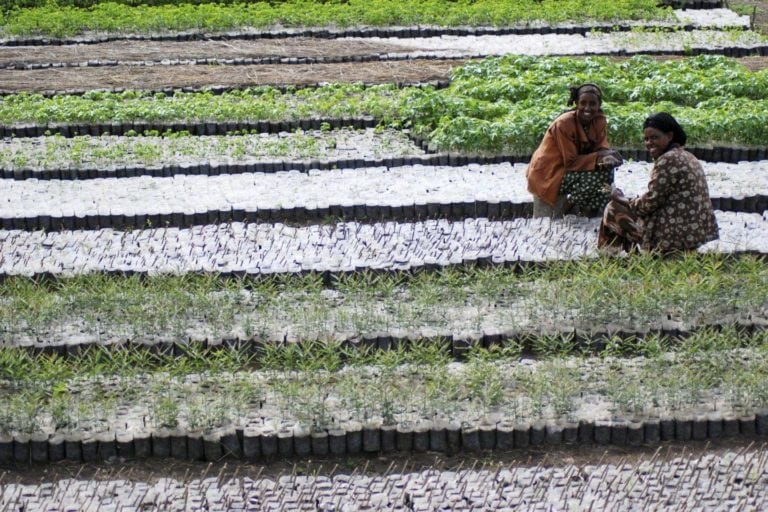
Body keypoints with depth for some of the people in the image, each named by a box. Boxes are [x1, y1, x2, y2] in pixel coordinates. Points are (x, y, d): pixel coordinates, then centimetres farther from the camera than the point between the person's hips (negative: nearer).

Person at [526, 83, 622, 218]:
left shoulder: (599, 121, -3)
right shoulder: (564, 124, -23)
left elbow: (601, 148, -6)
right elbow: (571, 162, -22)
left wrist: (607, 157, -30)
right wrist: (600, 156, -30)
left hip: (568, 171, 8)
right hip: (547, 175, -8)